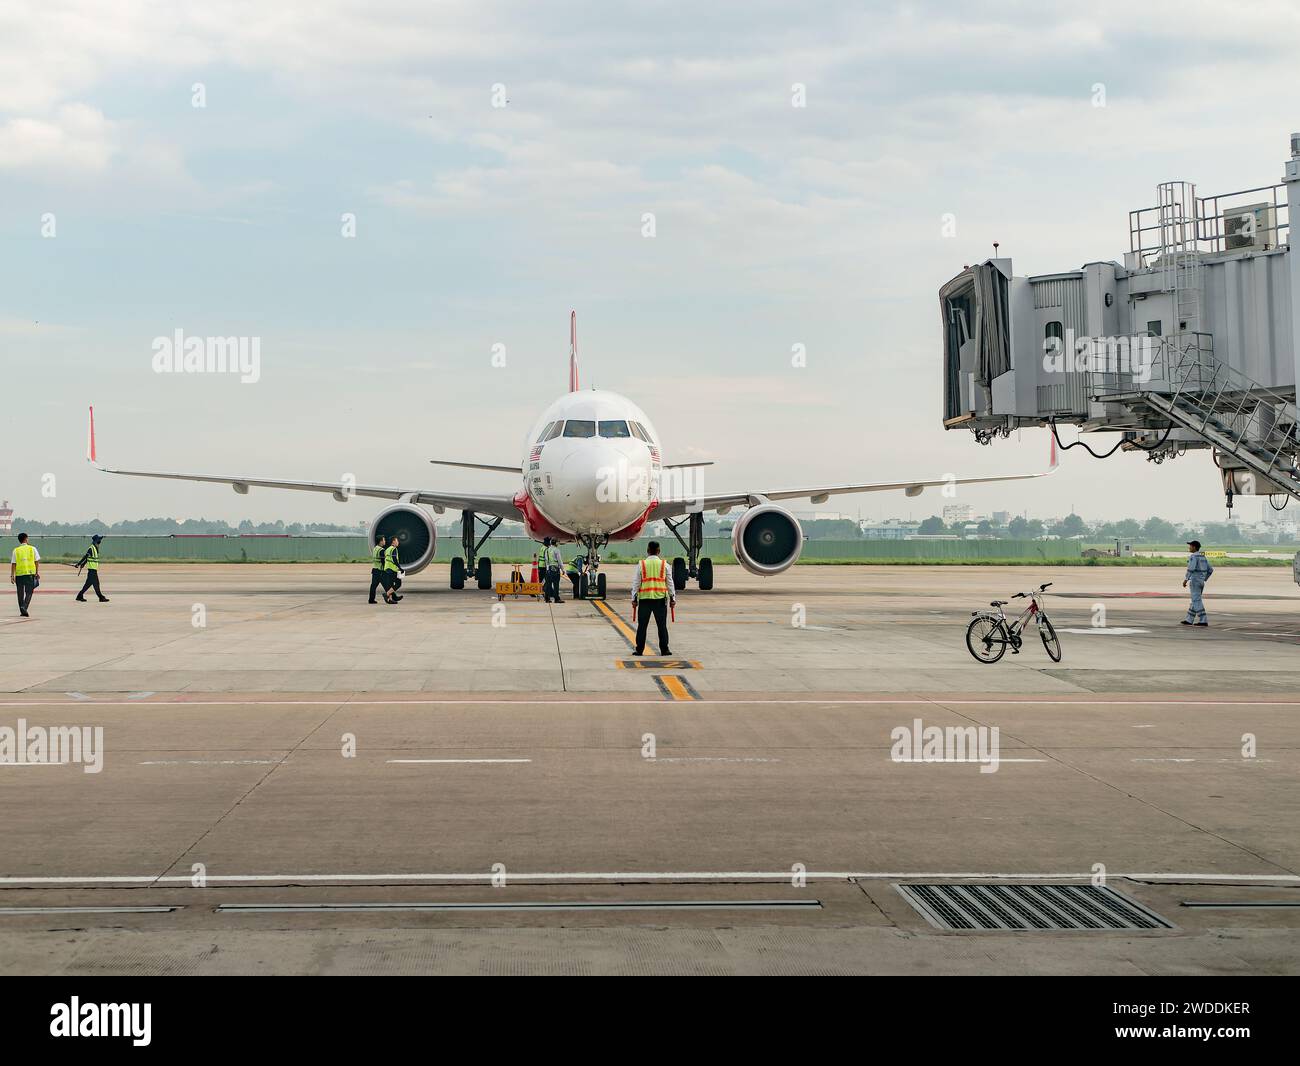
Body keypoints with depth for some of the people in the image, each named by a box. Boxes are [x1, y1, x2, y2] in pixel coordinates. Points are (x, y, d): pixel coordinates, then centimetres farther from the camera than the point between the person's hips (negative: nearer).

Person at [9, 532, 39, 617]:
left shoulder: (16, 550, 4)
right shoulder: (32, 549, 3)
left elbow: (13, 564, 0)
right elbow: (37, 561, 1)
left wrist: (12, 576, 2)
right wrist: (37, 572, 7)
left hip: (19, 573, 1)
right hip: (30, 573, -1)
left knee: (20, 593, 12)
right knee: (29, 592, 3)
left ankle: (22, 610, 16)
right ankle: (24, 607, -18)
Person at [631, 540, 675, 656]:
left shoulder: (641, 564, 2)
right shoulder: (664, 565, 4)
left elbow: (636, 583, 3)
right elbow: (669, 582, 6)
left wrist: (634, 599, 9)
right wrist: (672, 598, 12)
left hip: (644, 598, 0)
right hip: (660, 599, 0)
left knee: (642, 625, 4)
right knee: (662, 625, 4)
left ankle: (639, 650, 4)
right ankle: (664, 650, 3)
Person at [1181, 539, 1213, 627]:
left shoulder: (1193, 556, -13)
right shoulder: (1203, 557, 14)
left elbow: (1191, 569, -26)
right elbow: (1210, 569, 16)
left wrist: (1185, 579, -22)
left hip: (1194, 581, -9)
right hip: (1201, 582, 9)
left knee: (1197, 601, -7)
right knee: (1195, 601, 13)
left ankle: (1203, 621, -10)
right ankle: (1189, 620, 18)